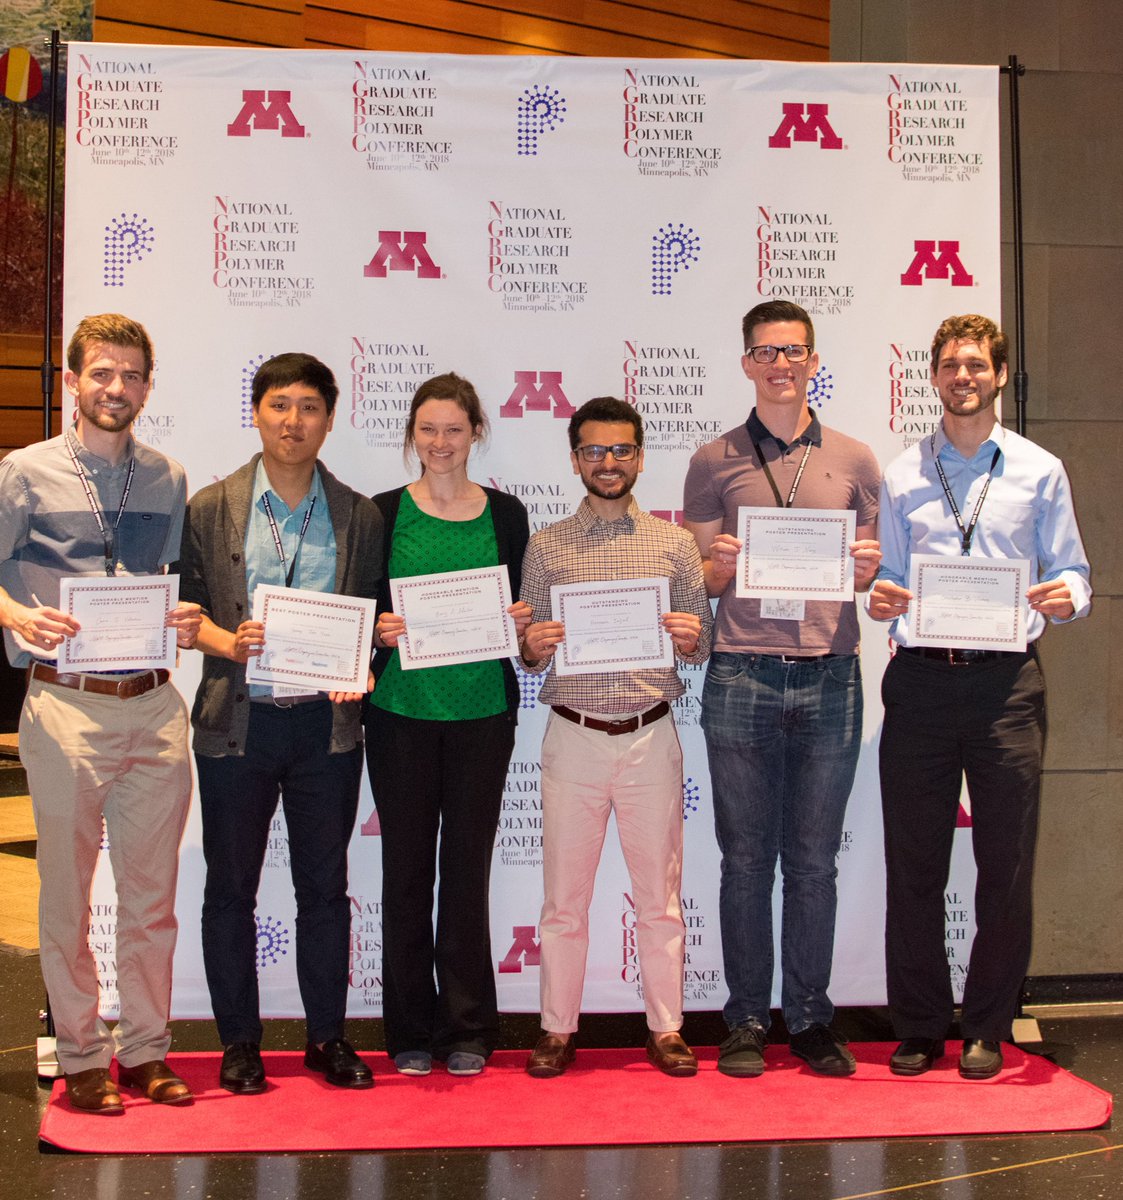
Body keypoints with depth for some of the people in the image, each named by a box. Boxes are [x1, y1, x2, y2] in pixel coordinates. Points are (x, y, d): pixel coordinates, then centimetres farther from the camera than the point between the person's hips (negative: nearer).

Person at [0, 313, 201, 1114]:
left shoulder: (169, 480, 13)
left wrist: (189, 623, -4)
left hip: (154, 707, 3)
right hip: (66, 706, -3)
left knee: (152, 893, 8)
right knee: (68, 892, 3)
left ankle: (146, 1049, 21)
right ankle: (81, 1057, 17)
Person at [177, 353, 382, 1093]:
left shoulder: (360, 517, 6)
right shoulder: (211, 509, 3)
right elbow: (184, 603, 2)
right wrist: (227, 643, -16)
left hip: (326, 723, 1)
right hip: (236, 723, 0)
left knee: (325, 886, 8)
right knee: (231, 888, 7)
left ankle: (329, 1036, 21)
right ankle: (240, 1042, 20)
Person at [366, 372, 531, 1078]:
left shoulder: (505, 516, 7)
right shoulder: (384, 513, 4)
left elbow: (516, 611, 12)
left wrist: (518, 622, -9)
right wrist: (380, 628, -14)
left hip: (482, 710, 1)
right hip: (400, 711, 0)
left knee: (467, 867, 4)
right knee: (407, 869, 4)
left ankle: (467, 1030, 16)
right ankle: (411, 1032, 16)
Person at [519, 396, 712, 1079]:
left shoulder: (675, 544, 7)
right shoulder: (546, 547, 7)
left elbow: (702, 648, 9)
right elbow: (530, 657, 9)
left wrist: (690, 639, -13)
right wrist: (534, 647, -12)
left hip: (650, 737, 0)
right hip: (573, 736, 0)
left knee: (660, 894, 7)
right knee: (564, 894, 6)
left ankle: (667, 1028, 18)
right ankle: (558, 1030, 18)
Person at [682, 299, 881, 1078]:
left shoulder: (853, 460, 11)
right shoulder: (715, 462, 7)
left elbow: (874, 574, 15)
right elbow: (697, 581, 9)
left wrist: (869, 569, -7)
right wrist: (723, 566, -13)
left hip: (830, 677, 1)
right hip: (742, 680, -1)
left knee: (815, 860, 6)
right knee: (746, 859, 4)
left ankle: (810, 1017, 17)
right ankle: (747, 1020, 14)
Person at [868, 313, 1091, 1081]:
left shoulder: (1040, 471, 10)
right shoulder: (902, 475, 13)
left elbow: (1072, 570, 8)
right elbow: (889, 577, 14)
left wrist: (1066, 598, -13)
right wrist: (881, 598, -7)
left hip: (1005, 679, -1)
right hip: (920, 678, 1)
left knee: (1006, 863, 1)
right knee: (913, 862, 3)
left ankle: (987, 1029, 16)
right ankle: (919, 1025, 16)